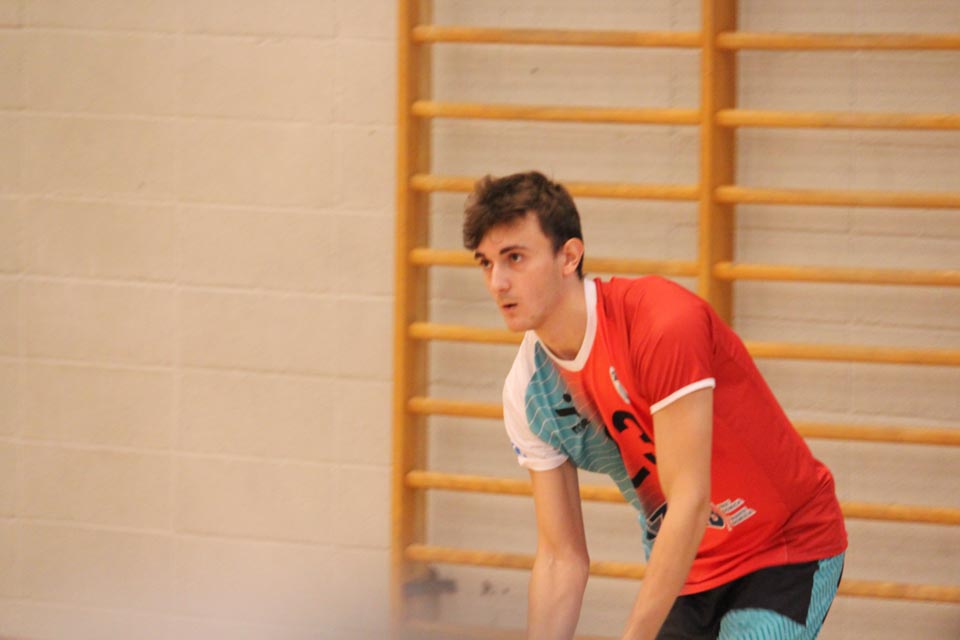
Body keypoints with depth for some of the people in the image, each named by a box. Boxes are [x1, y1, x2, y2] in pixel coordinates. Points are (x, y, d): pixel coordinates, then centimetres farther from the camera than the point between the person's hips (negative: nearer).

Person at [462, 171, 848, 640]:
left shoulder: (664, 323, -28)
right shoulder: (527, 390, -6)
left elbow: (689, 503, -30)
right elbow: (561, 557, -1)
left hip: (789, 550, -7)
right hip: (684, 567, 7)